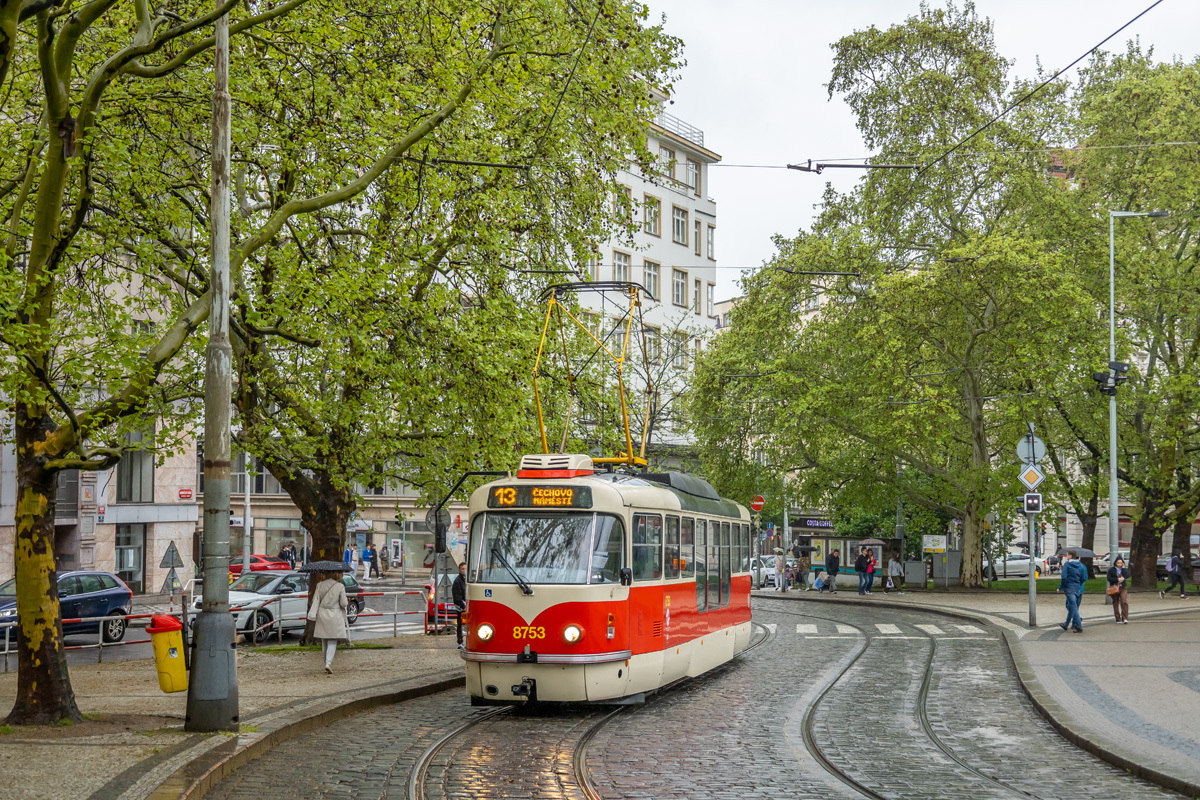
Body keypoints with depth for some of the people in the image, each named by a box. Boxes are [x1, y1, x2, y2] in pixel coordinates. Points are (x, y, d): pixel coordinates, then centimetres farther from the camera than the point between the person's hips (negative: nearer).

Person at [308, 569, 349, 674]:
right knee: (332, 642, 0)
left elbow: (315, 600, -2)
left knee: (324, 641, 14)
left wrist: (313, 614, 0)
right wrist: (347, 605, 13)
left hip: (322, 615, 3)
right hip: (335, 616, -3)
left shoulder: (320, 585, -1)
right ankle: (328, 663, -18)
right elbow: (343, 603, -8)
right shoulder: (340, 587, -8)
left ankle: (327, 663, 20)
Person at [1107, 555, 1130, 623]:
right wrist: (1117, 579, -14)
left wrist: (1123, 568, -6)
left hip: (1123, 588, 0)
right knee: (1115, 604, 4)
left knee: (1124, 602, -17)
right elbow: (1109, 578, -5)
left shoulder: (1125, 569, 10)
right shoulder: (1111, 569, 4)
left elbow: (1127, 576, -8)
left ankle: (1125, 618, -18)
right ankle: (1118, 619, 12)